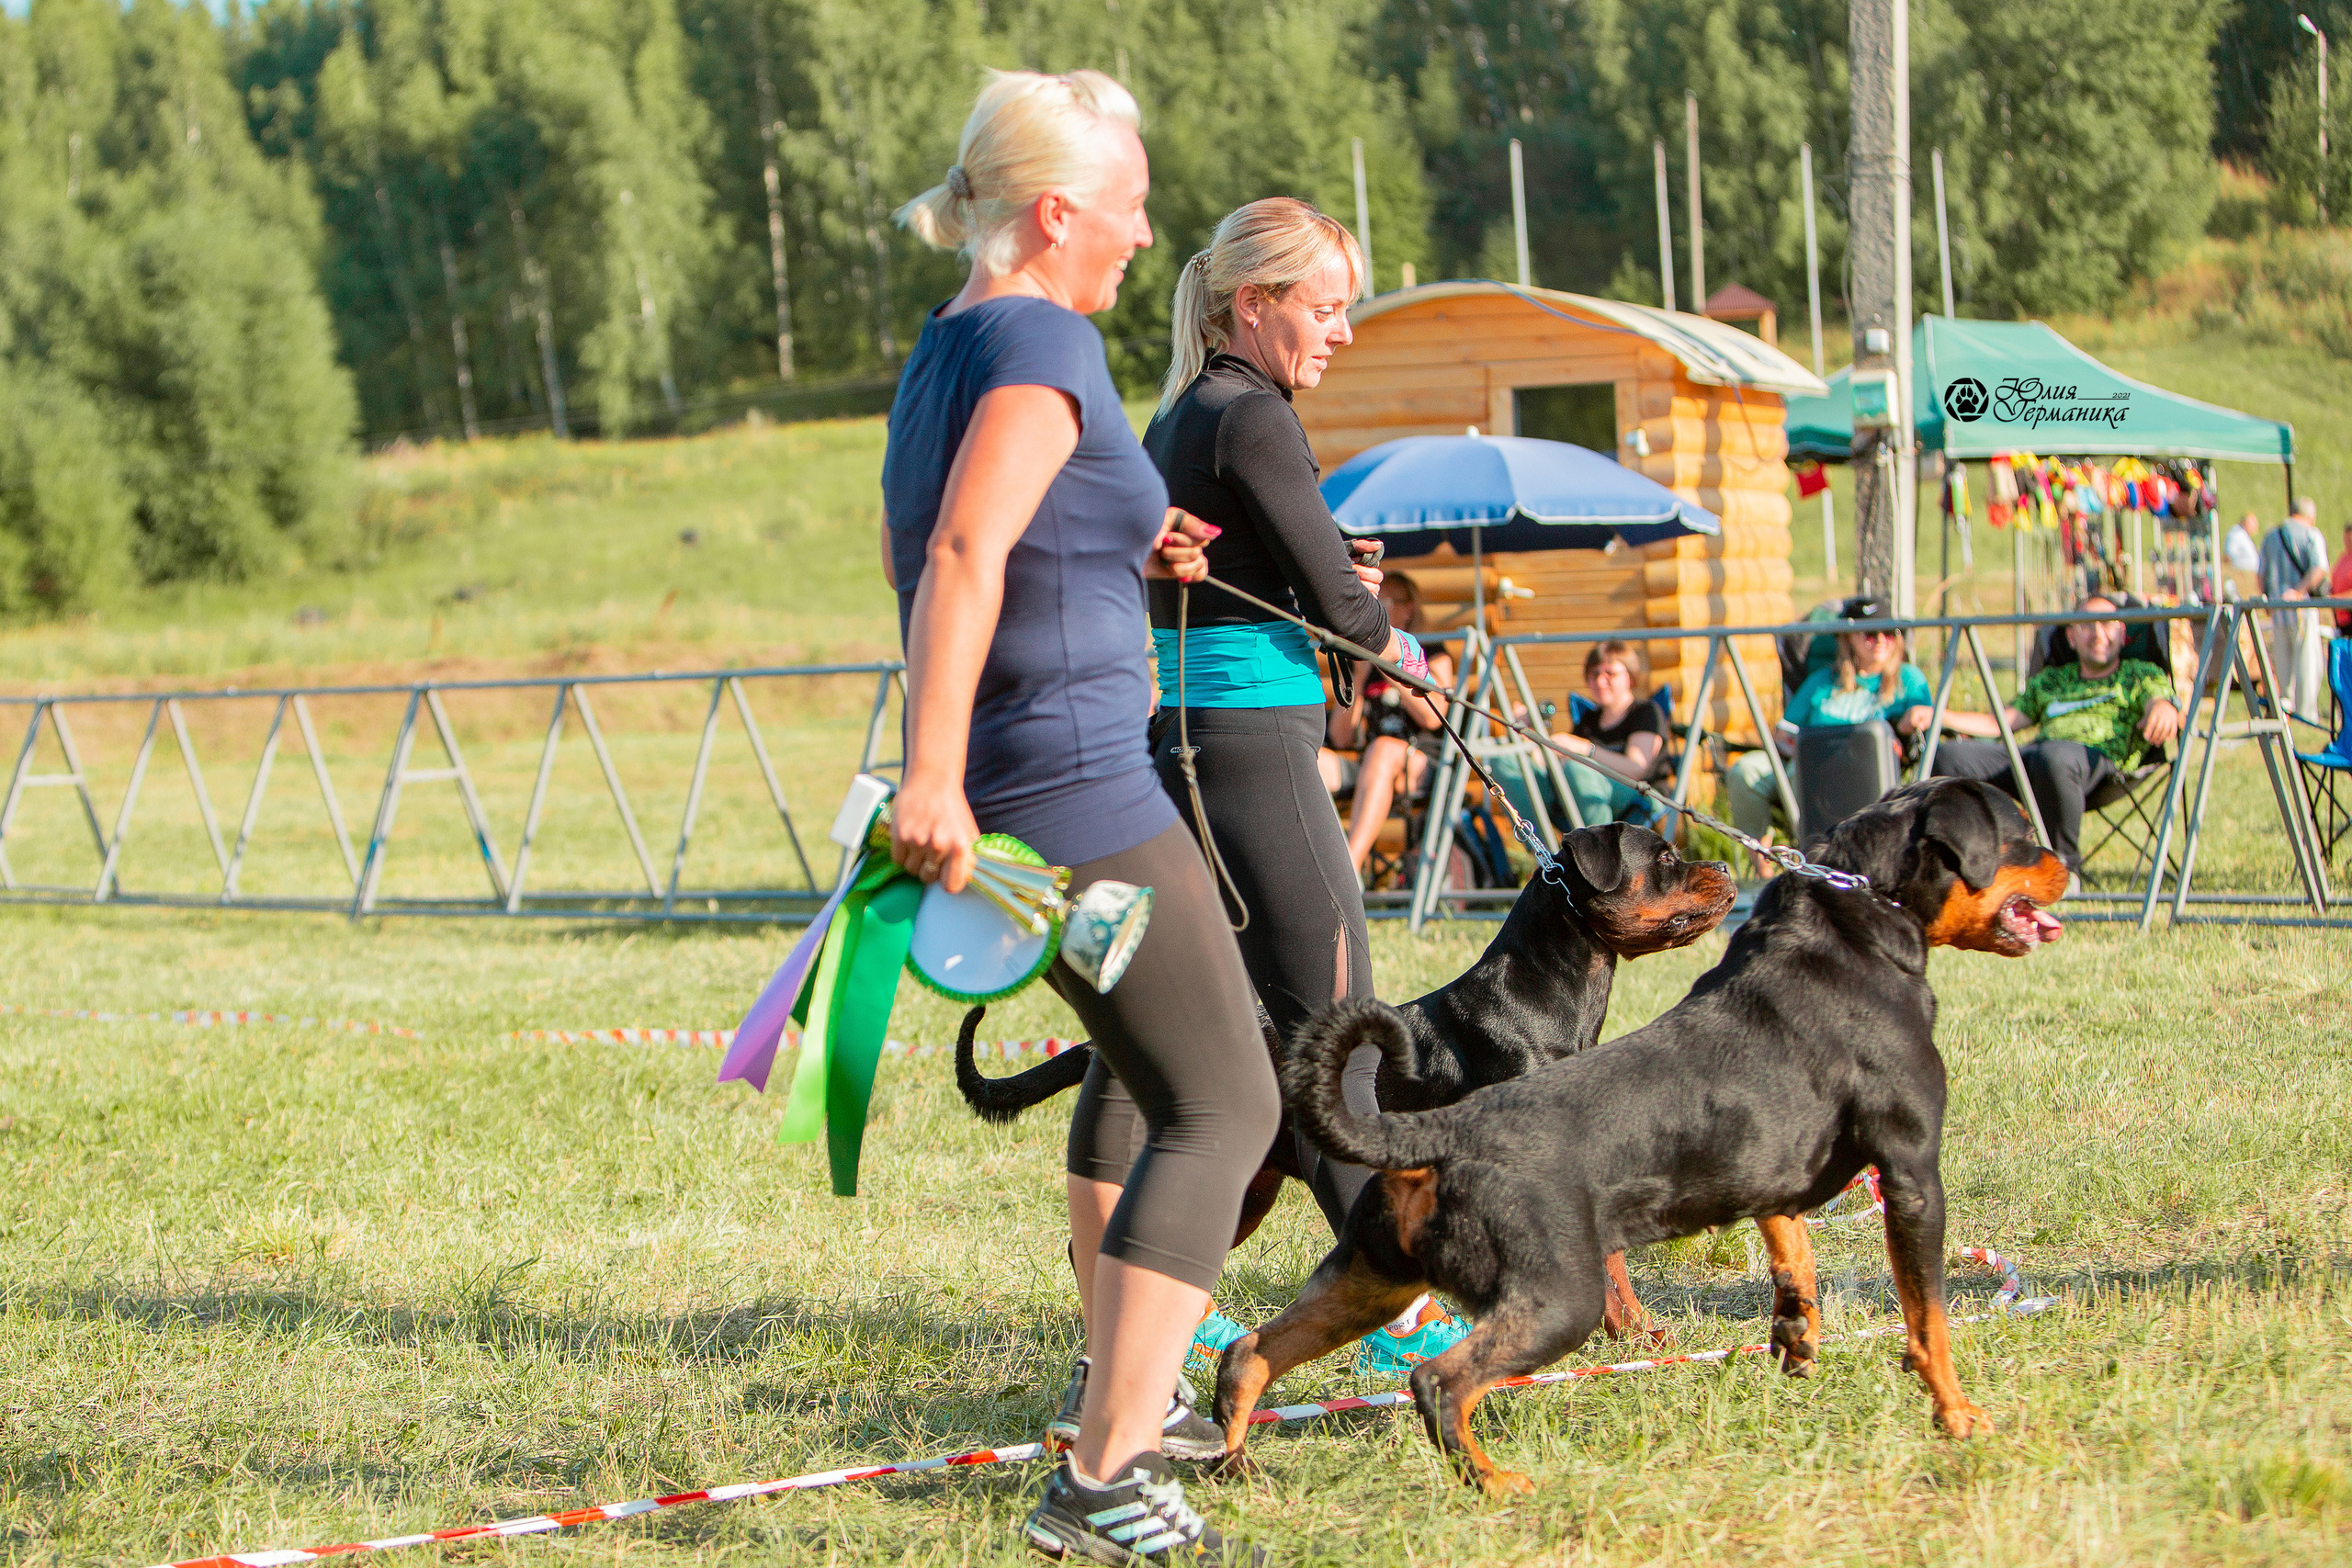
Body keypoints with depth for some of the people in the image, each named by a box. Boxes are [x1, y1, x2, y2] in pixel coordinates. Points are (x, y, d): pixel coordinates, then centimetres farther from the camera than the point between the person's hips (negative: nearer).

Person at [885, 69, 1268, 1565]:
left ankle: (1118, 1372, 44)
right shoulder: (1044, 345, -16)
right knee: (1224, 1106, -11)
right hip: (1073, 782, -10)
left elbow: (928, 549, 26)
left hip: (1017, 787, 10)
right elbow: (964, 554, -29)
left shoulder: (944, 347, 13)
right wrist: (933, 776, -35)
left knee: (1146, 1049, 31)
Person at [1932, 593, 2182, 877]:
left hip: (2100, 756, -5)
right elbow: (2001, 723, 31)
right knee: (1947, 755, -22)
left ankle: (2065, 864, -26)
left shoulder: (2140, 674, 23)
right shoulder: (2049, 680, 36)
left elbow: (2160, 700, 2)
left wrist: (2163, 710, -26)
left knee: (2054, 757, -44)